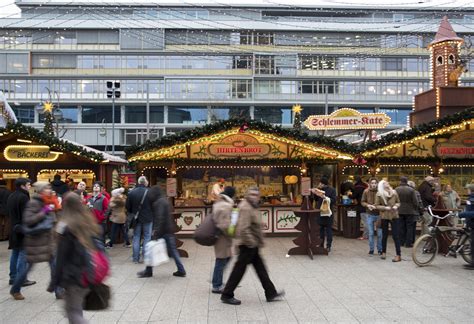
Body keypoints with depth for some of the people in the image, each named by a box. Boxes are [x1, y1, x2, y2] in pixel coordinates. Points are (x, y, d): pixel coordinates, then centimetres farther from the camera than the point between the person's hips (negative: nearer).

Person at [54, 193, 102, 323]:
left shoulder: (66, 227, -12)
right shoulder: (90, 222, 5)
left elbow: (62, 256, -11)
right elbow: (97, 248, 9)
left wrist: (56, 280, -4)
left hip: (74, 275, -6)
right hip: (90, 274, 6)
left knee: (72, 311, 4)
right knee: (77, 308, 20)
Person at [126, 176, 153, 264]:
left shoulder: (132, 192, -5)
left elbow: (127, 206, 1)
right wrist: (151, 215, 9)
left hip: (136, 219, 3)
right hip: (147, 219, -3)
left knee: (136, 238, 11)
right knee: (147, 238, 6)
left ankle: (136, 258, 12)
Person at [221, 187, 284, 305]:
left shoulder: (252, 207, 13)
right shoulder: (246, 208, -20)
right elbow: (243, 229, -28)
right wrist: (252, 242, -23)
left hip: (253, 245, 10)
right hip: (248, 245, -10)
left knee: (261, 269, 15)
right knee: (239, 270, -1)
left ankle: (271, 293, 24)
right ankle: (226, 295, 10)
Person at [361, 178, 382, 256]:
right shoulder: (366, 191, -2)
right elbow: (362, 202, 5)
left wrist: (377, 206, -21)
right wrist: (368, 205, -13)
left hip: (379, 214, -1)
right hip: (370, 215, 1)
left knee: (380, 234, 4)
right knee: (371, 233, 7)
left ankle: (379, 250, 18)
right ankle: (371, 250, 17)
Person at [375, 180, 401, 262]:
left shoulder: (394, 192, 3)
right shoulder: (379, 194, -3)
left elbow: (398, 202, 13)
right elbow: (377, 205, -3)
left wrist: (396, 206, -8)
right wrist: (385, 207, -17)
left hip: (394, 216, 0)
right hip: (384, 216, 0)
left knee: (395, 235, -4)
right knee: (384, 235, 11)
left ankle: (398, 255, -2)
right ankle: (383, 252, 27)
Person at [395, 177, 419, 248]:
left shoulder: (396, 190, -5)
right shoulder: (411, 190, -10)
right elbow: (415, 201, -8)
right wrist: (415, 209, 8)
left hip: (399, 211, 2)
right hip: (409, 211, -2)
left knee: (401, 227, 11)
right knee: (409, 227, 5)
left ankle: (401, 242, 14)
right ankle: (408, 243, 4)